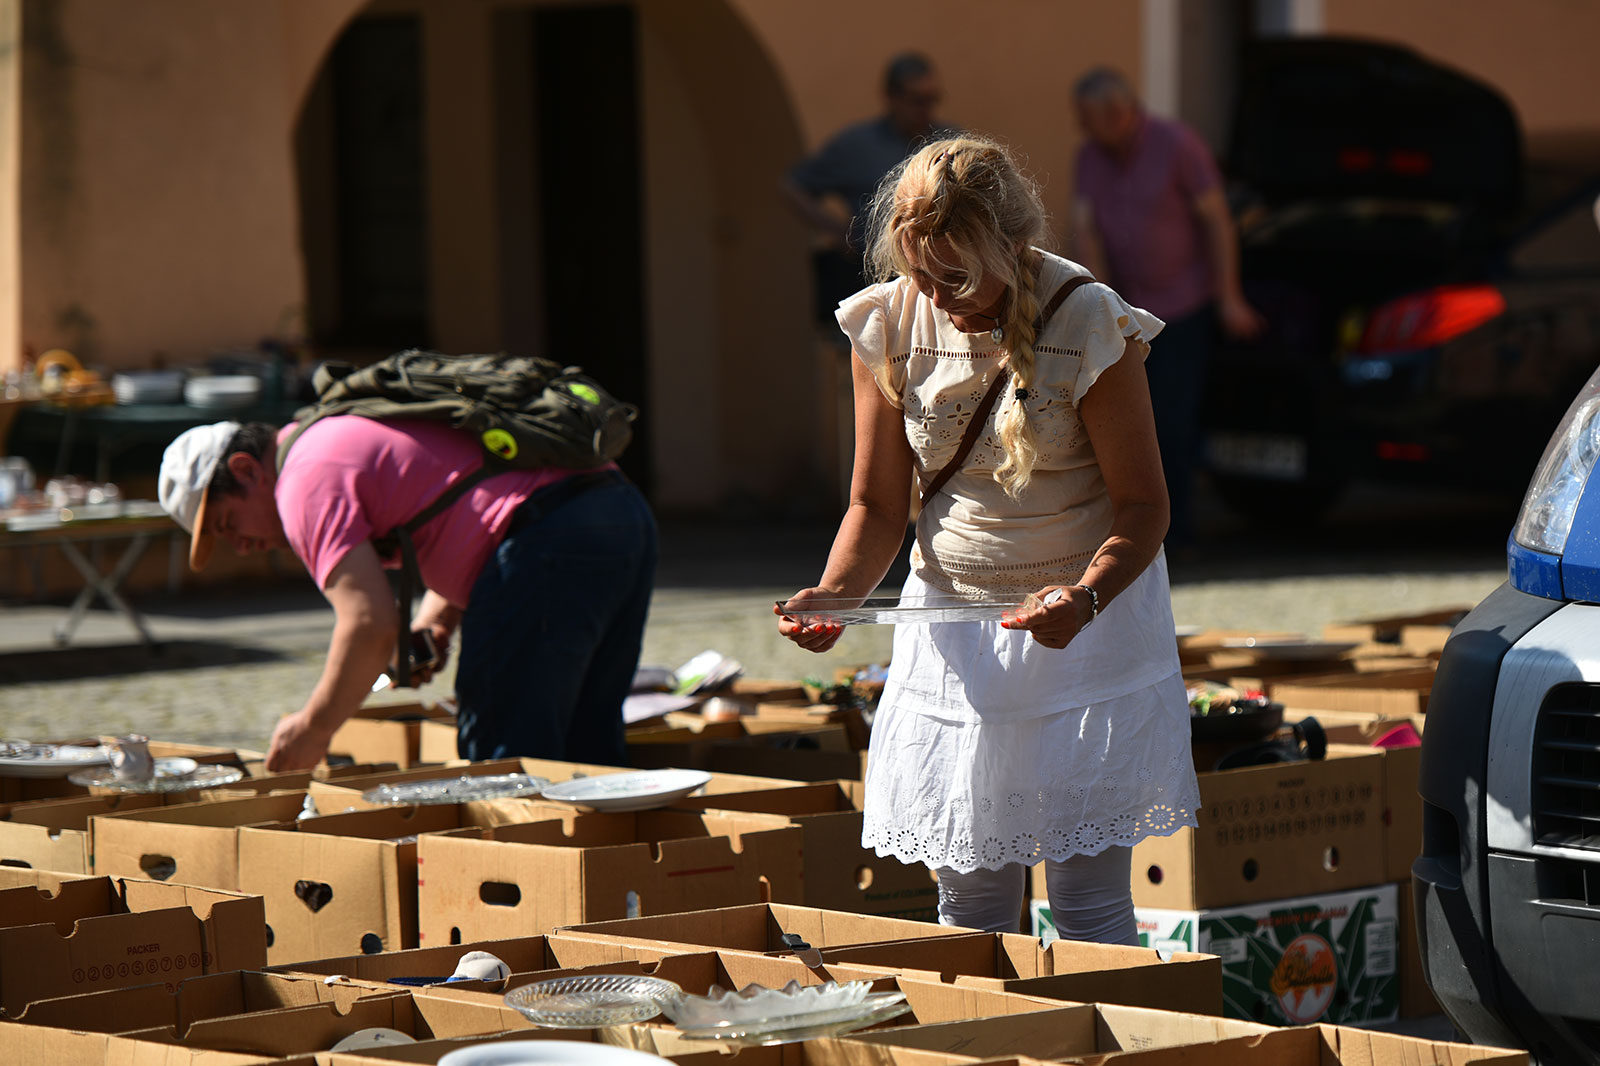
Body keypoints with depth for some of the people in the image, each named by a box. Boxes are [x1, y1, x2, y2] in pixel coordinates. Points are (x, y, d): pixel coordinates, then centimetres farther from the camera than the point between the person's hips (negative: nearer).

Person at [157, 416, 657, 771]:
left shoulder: (307, 480, -2)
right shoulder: (355, 430, 29)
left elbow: (370, 624, -12)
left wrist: (313, 728, 1)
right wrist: (438, 615, 21)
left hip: (548, 539, -10)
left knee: (500, 757, -5)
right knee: (586, 749, 16)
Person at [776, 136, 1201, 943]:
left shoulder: (1089, 324, -16)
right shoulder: (888, 325, -5)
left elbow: (1142, 505, -12)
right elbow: (877, 503, 2)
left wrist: (1086, 596, -31)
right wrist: (836, 592, -18)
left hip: (1090, 614, -4)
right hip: (952, 627, 4)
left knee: (1088, 900, -5)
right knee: (967, 904, 6)